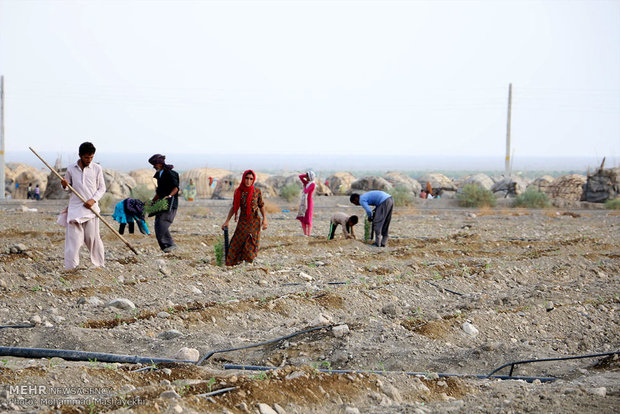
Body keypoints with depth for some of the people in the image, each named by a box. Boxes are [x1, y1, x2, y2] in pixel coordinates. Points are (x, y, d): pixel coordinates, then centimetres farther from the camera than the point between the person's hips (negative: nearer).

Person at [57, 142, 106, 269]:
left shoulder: (97, 169, 2)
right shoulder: (71, 169, 5)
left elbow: (102, 188, 7)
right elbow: (67, 188, 16)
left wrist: (93, 199, -9)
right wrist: (64, 185, -8)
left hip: (91, 208, -1)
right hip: (75, 207, 1)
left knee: (92, 237, -1)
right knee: (73, 237, -4)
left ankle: (99, 264, 13)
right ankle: (70, 267, -2)